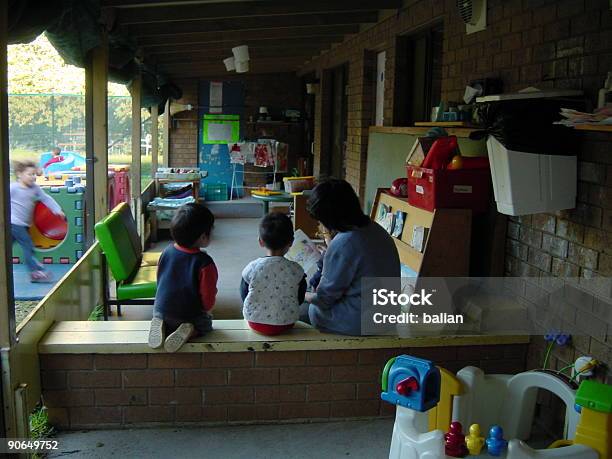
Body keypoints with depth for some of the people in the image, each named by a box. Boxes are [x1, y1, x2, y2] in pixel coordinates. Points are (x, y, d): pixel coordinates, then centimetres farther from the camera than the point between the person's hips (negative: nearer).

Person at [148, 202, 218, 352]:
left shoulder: (167, 252, -6)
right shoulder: (204, 263, -22)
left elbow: (159, 281, 8)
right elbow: (208, 299, -15)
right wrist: (205, 309, 7)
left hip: (161, 312, 4)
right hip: (191, 316, -4)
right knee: (206, 323, 26)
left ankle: (161, 325, 2)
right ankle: (190, 331, -5)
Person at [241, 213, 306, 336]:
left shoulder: (251, 268, -14)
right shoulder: (296, 270, -14)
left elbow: (244, 297, 0)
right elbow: (300, 300, -1)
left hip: (255, 323, 0)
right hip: (286, 324, 0)